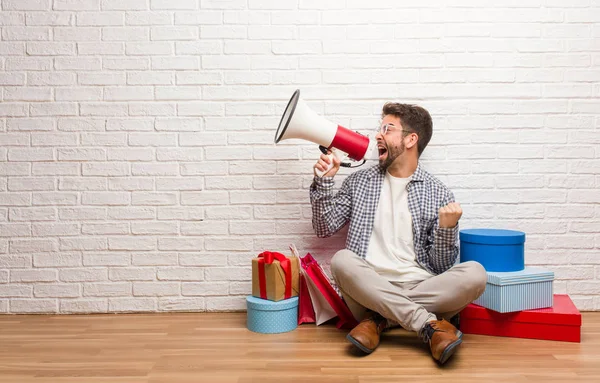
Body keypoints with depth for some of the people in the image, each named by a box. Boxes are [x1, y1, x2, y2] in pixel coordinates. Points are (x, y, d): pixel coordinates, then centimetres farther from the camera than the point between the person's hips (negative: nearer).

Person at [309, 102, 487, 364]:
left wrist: (447, 229, -14)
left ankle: (378, 319, -24)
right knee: (342, 260, -31)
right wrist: (324, 181, 4)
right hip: (369, 285, 1)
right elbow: (325, 228, 13)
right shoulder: (360, 181, 15)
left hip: (420, 287, 0)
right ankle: (429, 325, -28)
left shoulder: (439, 194, 8)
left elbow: (441, 267, 5)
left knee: (474, 274, -26)